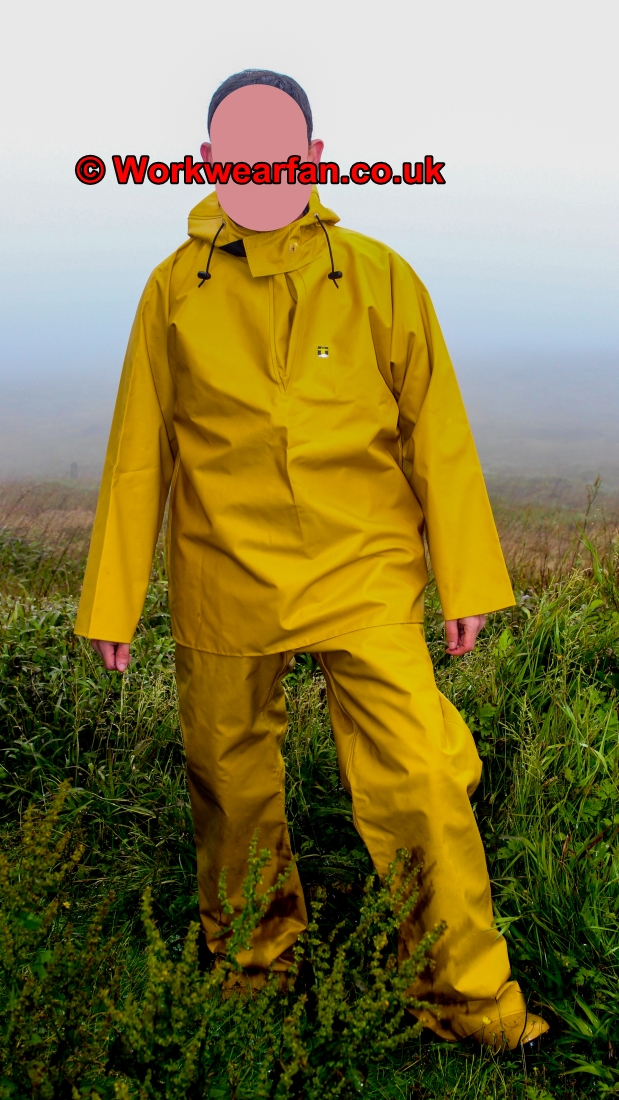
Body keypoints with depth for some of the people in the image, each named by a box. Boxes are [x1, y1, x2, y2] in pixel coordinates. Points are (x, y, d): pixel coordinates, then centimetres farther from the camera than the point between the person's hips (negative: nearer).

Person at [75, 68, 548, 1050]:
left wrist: (467, 580, 1)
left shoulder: (379, 277, 4)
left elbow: (438, 434, 4)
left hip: (365, 575, -1)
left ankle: (471, 1000, 13)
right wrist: (112, 601, 8)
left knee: (424, 785, -8)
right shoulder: (175, 288, 6)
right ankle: (253, 961, 39)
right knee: (231, 784, 14)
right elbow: (139, 453, 8)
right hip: (222, 583, 2)